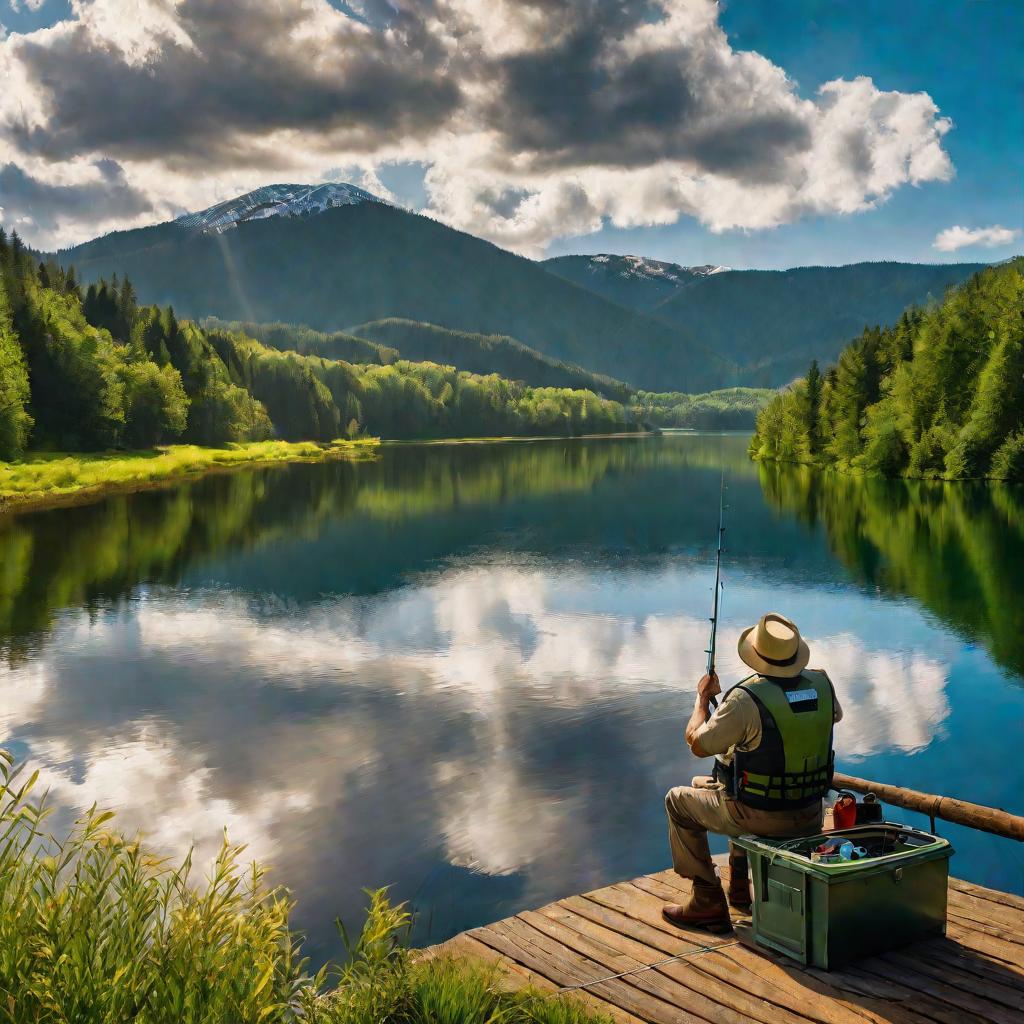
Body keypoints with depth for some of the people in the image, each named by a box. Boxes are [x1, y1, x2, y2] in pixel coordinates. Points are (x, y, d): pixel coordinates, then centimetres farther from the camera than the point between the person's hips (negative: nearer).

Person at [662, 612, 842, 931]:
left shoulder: (747, 697, -26)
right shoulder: (821, 683, -8)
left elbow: (697, 743, -14)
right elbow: (835, 715, 17)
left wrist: (703, 697, 2)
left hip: (758, 817, -6)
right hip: (810, 815, 6)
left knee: (678, 800, 17)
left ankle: (708, 902, 14)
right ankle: (741, 889, 41)